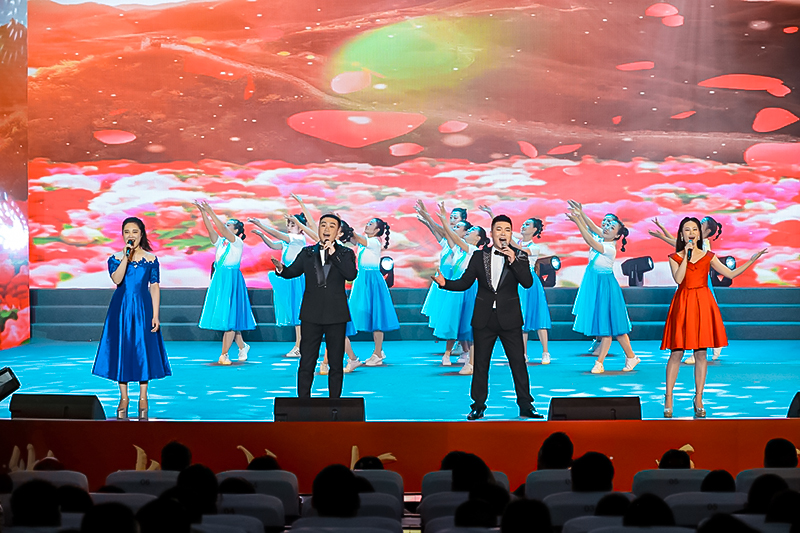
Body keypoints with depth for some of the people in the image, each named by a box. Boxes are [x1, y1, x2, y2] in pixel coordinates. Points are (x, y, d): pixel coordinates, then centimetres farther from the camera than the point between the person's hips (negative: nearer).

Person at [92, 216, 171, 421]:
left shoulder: (151, 259, 2)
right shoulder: (116, 257, 1)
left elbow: (154, 288, 0)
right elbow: (117, 279, -17)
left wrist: (155, 315, -6)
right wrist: (126, 256, -19)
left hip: (143, 307, 0)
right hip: (121, 308, 0)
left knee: (143, 350, 2)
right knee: (121, 350, 3)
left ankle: (143, 398, 13)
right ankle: (123, 398, 14)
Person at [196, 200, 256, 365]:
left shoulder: (238, 243, -6)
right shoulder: (220, 242, 11)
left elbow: (222, 229, -18)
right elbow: (211, 229, -2)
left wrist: (211, 212, -23)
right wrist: (203, 213, -13)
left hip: (232, 281, -7)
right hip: (219, 279, 7)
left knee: (229, 316, -7)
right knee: (225, 317, 10)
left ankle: (224, 354, -5)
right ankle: (242, 346, 27)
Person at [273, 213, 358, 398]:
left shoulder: (345, 254, 3)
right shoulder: (307, 253, 9)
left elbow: (351, 274, -14)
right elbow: (292, 272, 4)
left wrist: (334, 254, -20)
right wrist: (281, 269, -19)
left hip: (336, 316, -1)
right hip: (311, 315, 1)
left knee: (336, 364, 5)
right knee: (306, 362, 1)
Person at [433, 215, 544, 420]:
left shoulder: (519, 256, 1)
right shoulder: (479, 256, 6)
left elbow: (528, 282, -12)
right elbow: (464, 283, 7)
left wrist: (513, 261, -21)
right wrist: (445, 283, -10)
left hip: (509, 318, -2)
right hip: (484, 319, 2)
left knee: (518, 362, 0)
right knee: (480, 363, 7)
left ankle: (525, 406, 7)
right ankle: (478, 406, 15)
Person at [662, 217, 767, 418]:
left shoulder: (708, 257, 9)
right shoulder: (675, 258, 4)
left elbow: (731, 274, 5)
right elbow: (678, 278, -13)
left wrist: (752, 260, 0)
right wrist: (686, 255, -12)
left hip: (703, 303, 2)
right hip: (683, 303, -2)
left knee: (701, 354, 3)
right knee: (676, 353, -3)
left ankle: (698, 399, 10)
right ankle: (668, 398, 5)